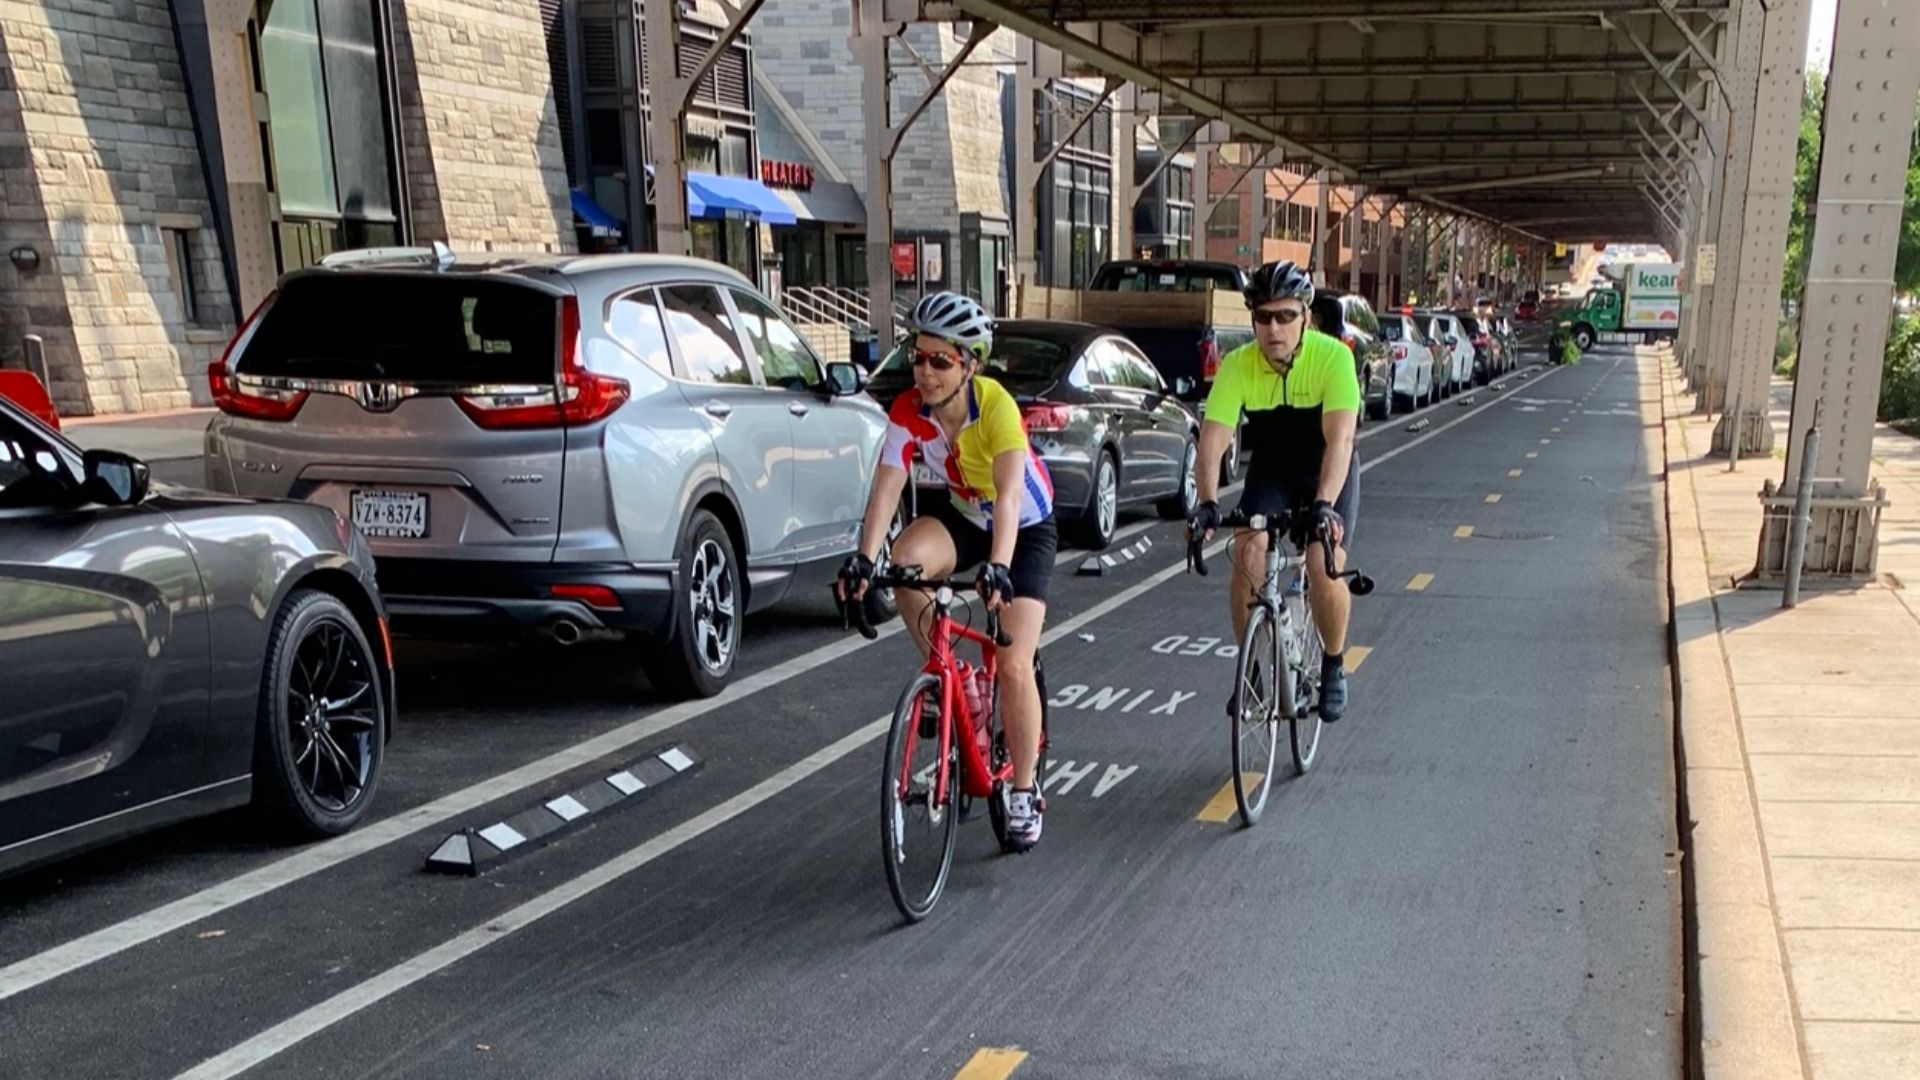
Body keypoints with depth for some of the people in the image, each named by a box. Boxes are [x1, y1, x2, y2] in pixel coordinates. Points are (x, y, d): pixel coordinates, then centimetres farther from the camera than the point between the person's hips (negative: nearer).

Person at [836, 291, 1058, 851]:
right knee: (907, 558, -31)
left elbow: (1009, 493, -42)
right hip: (964, 517, 4)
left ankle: (1025, 793, 5)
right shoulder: (907, 411, -19)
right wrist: (864, 557, -40)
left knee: (1014, 665, -12)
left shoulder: (996, 404, -31)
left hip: (1027, 528, -4)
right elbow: (886, 486, -25)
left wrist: (997, 566, -55)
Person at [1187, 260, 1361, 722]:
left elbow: (1339, 438, -37)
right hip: (1271, 472, 2)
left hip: (1329, 473, -2)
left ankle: (1333, 667, 7)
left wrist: (1324, 504, -50)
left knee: (1324, 567, -20)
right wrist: (1208, 503, -44)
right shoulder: (1237, 366, -21)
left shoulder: (1333, 357, -27)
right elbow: (1212, 441, -28)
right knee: (1247, 553, -21)